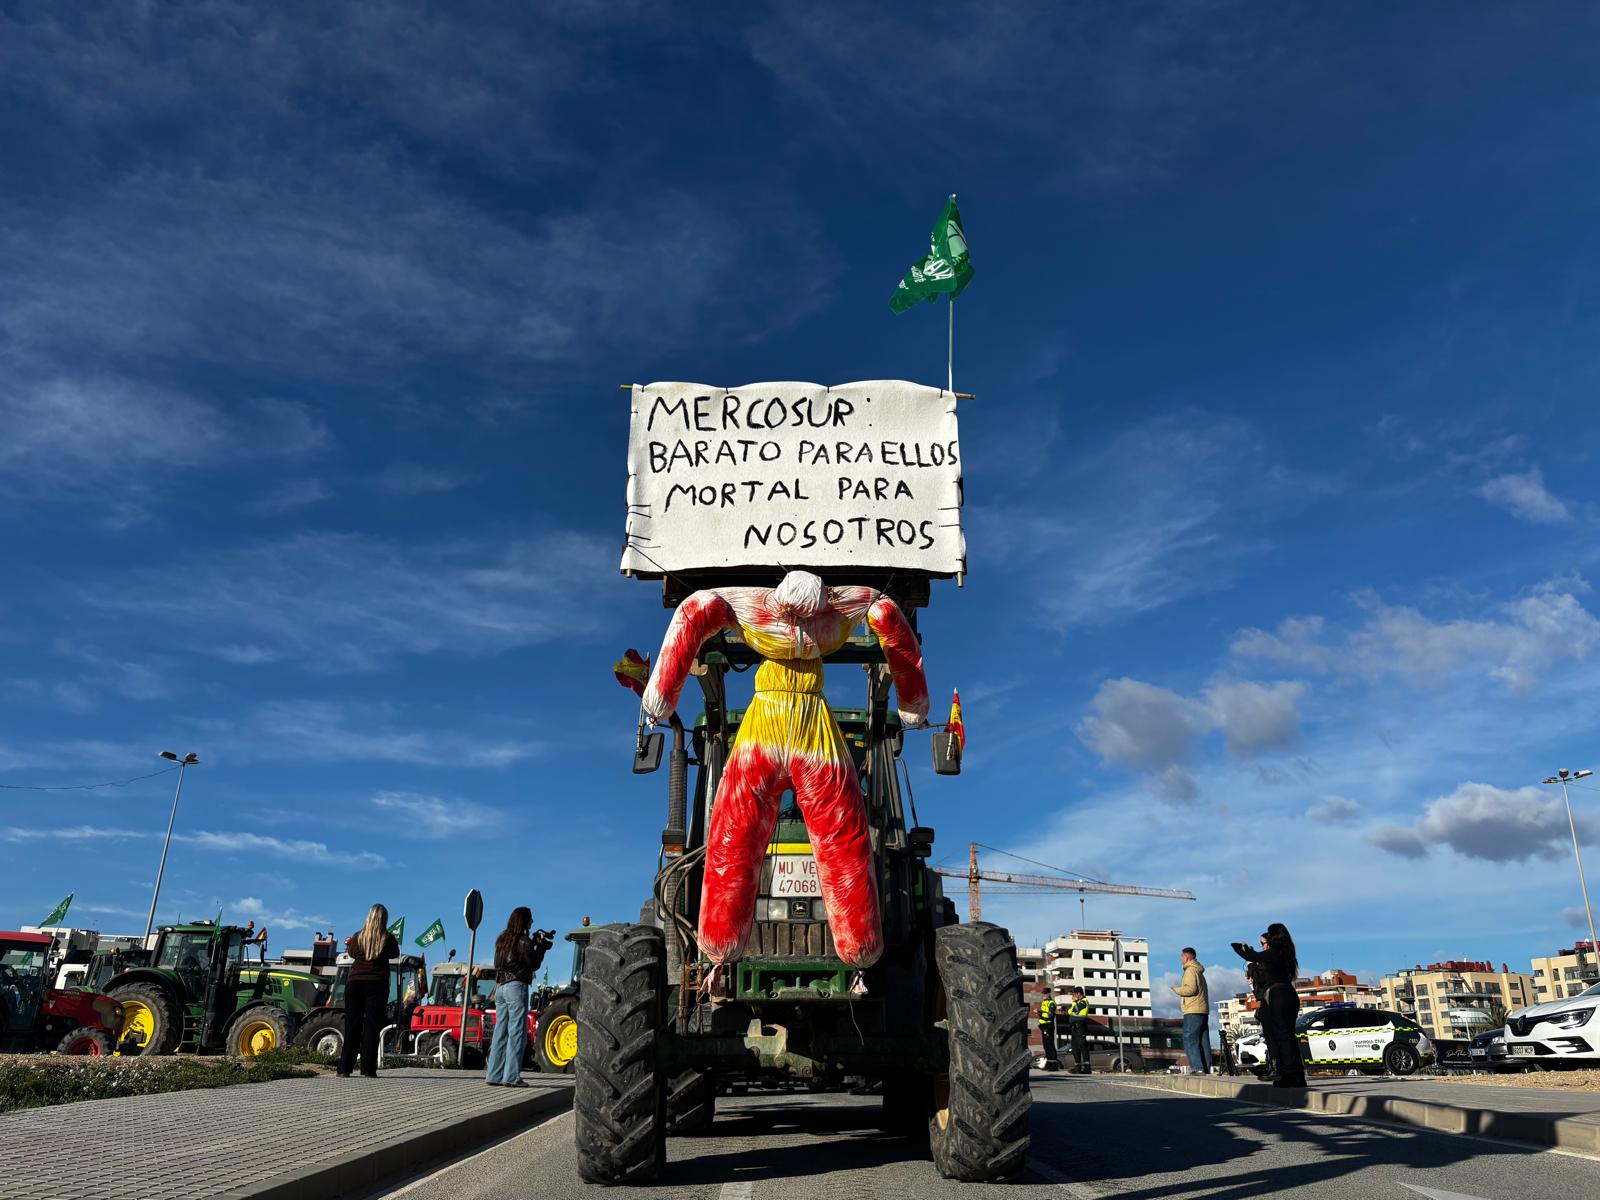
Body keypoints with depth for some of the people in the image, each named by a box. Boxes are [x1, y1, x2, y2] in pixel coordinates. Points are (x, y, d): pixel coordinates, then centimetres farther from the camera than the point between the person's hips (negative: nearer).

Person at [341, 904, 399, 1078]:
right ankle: (369, 1069, -1)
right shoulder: (389, 938, -6)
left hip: (354, 983, 2)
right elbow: (395, 954, 11)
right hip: (377, 985, -2)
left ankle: (344, 1069, 5)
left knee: (352, 1026, 6)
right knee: (372, 1026, 1)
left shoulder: (358, 937, -1)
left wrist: (349, 943, 38)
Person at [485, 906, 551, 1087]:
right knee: (517, 1032, -4)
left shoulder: (502, 939, 12)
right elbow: (534, 965, -5)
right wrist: (541, 946, 6)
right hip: (516, 986, -7)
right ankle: (511, 1077, -6)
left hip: (500, 987, 8)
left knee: (501, 1031, 10)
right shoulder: (524, 941, -11)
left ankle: (494, 1075, 11)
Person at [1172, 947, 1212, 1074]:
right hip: (1204, 1011, 10)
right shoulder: (1199, 972, 22)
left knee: (1189, 1041, -10)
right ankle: (1206, 1068, 5)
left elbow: (1190, 989, -18)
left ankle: (1197, 1068, -18)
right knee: (1203, 1041, 7)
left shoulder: (1190, 970, -7)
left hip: (1193, 1011, -9)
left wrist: (1175, 990, -6)